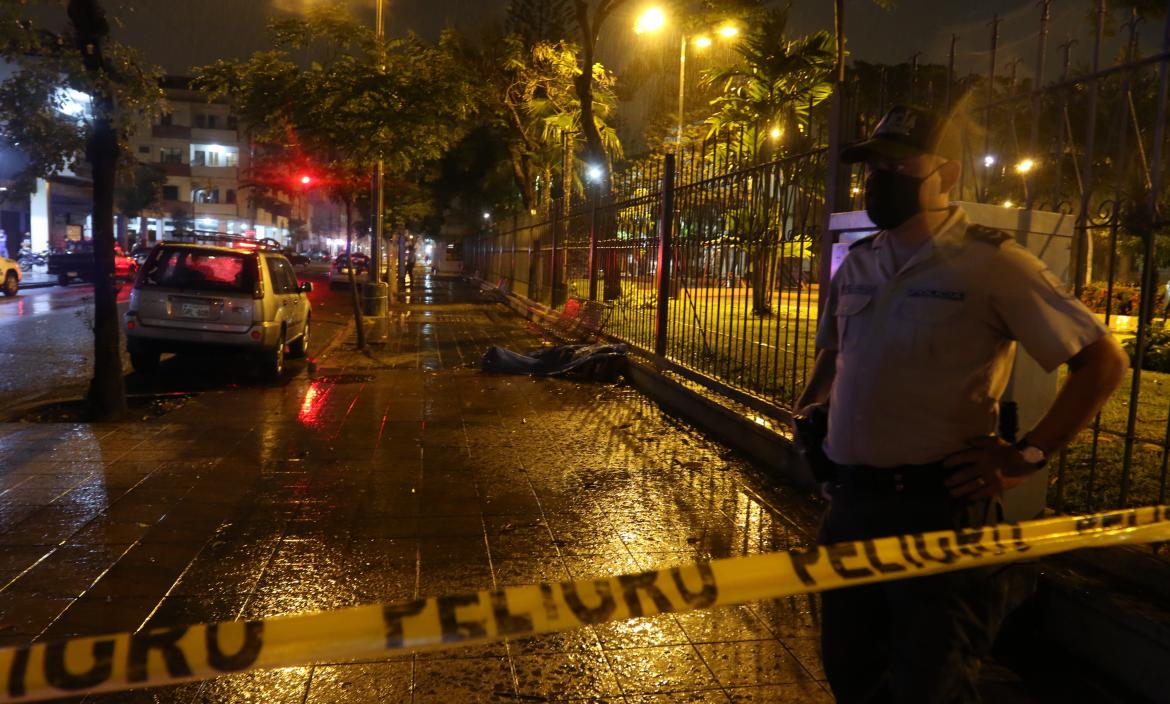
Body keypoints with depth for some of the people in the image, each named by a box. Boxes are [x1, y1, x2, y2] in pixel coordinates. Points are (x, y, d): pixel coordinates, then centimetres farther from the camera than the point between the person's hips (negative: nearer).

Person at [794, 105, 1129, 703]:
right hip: (848, 502, 7)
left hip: (936, 509, -6)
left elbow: (1104, 359, -8)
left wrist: (1027, 457, -13)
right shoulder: (857, 265, 9)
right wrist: (811, 405, 10)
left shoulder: (990, 262, -10)